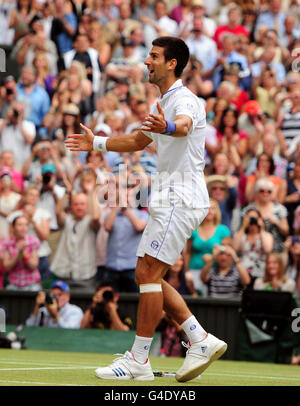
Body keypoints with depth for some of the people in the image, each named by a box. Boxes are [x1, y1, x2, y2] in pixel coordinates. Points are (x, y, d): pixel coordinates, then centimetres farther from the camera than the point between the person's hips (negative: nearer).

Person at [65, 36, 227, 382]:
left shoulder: (184, 100, -14)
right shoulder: (162, 104, 18)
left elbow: (184, 126, -39)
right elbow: (139, 141, 36)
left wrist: (168, 127, -61)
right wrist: (97, 143, 39)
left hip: (181, 201, -10)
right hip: (168, 201, 10)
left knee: (147, 273, -11)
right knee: (148, 276, 8)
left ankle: (138, 361, -8)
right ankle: (201, 341, 9)